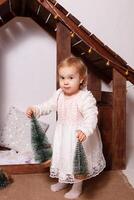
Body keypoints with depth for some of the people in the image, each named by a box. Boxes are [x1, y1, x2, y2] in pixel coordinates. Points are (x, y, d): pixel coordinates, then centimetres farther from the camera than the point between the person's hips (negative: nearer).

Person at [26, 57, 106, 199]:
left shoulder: (85, 97, -27)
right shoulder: (59, 94, -6)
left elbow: (91, 116, -34)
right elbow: (48, 106, 3)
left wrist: (85, 130, -52)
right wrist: (34, 110, -13)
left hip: (80, 136, -6)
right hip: (63, 135, 7)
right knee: (62, 157, 24)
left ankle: (77, 188, 39)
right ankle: (62, 181, 52)